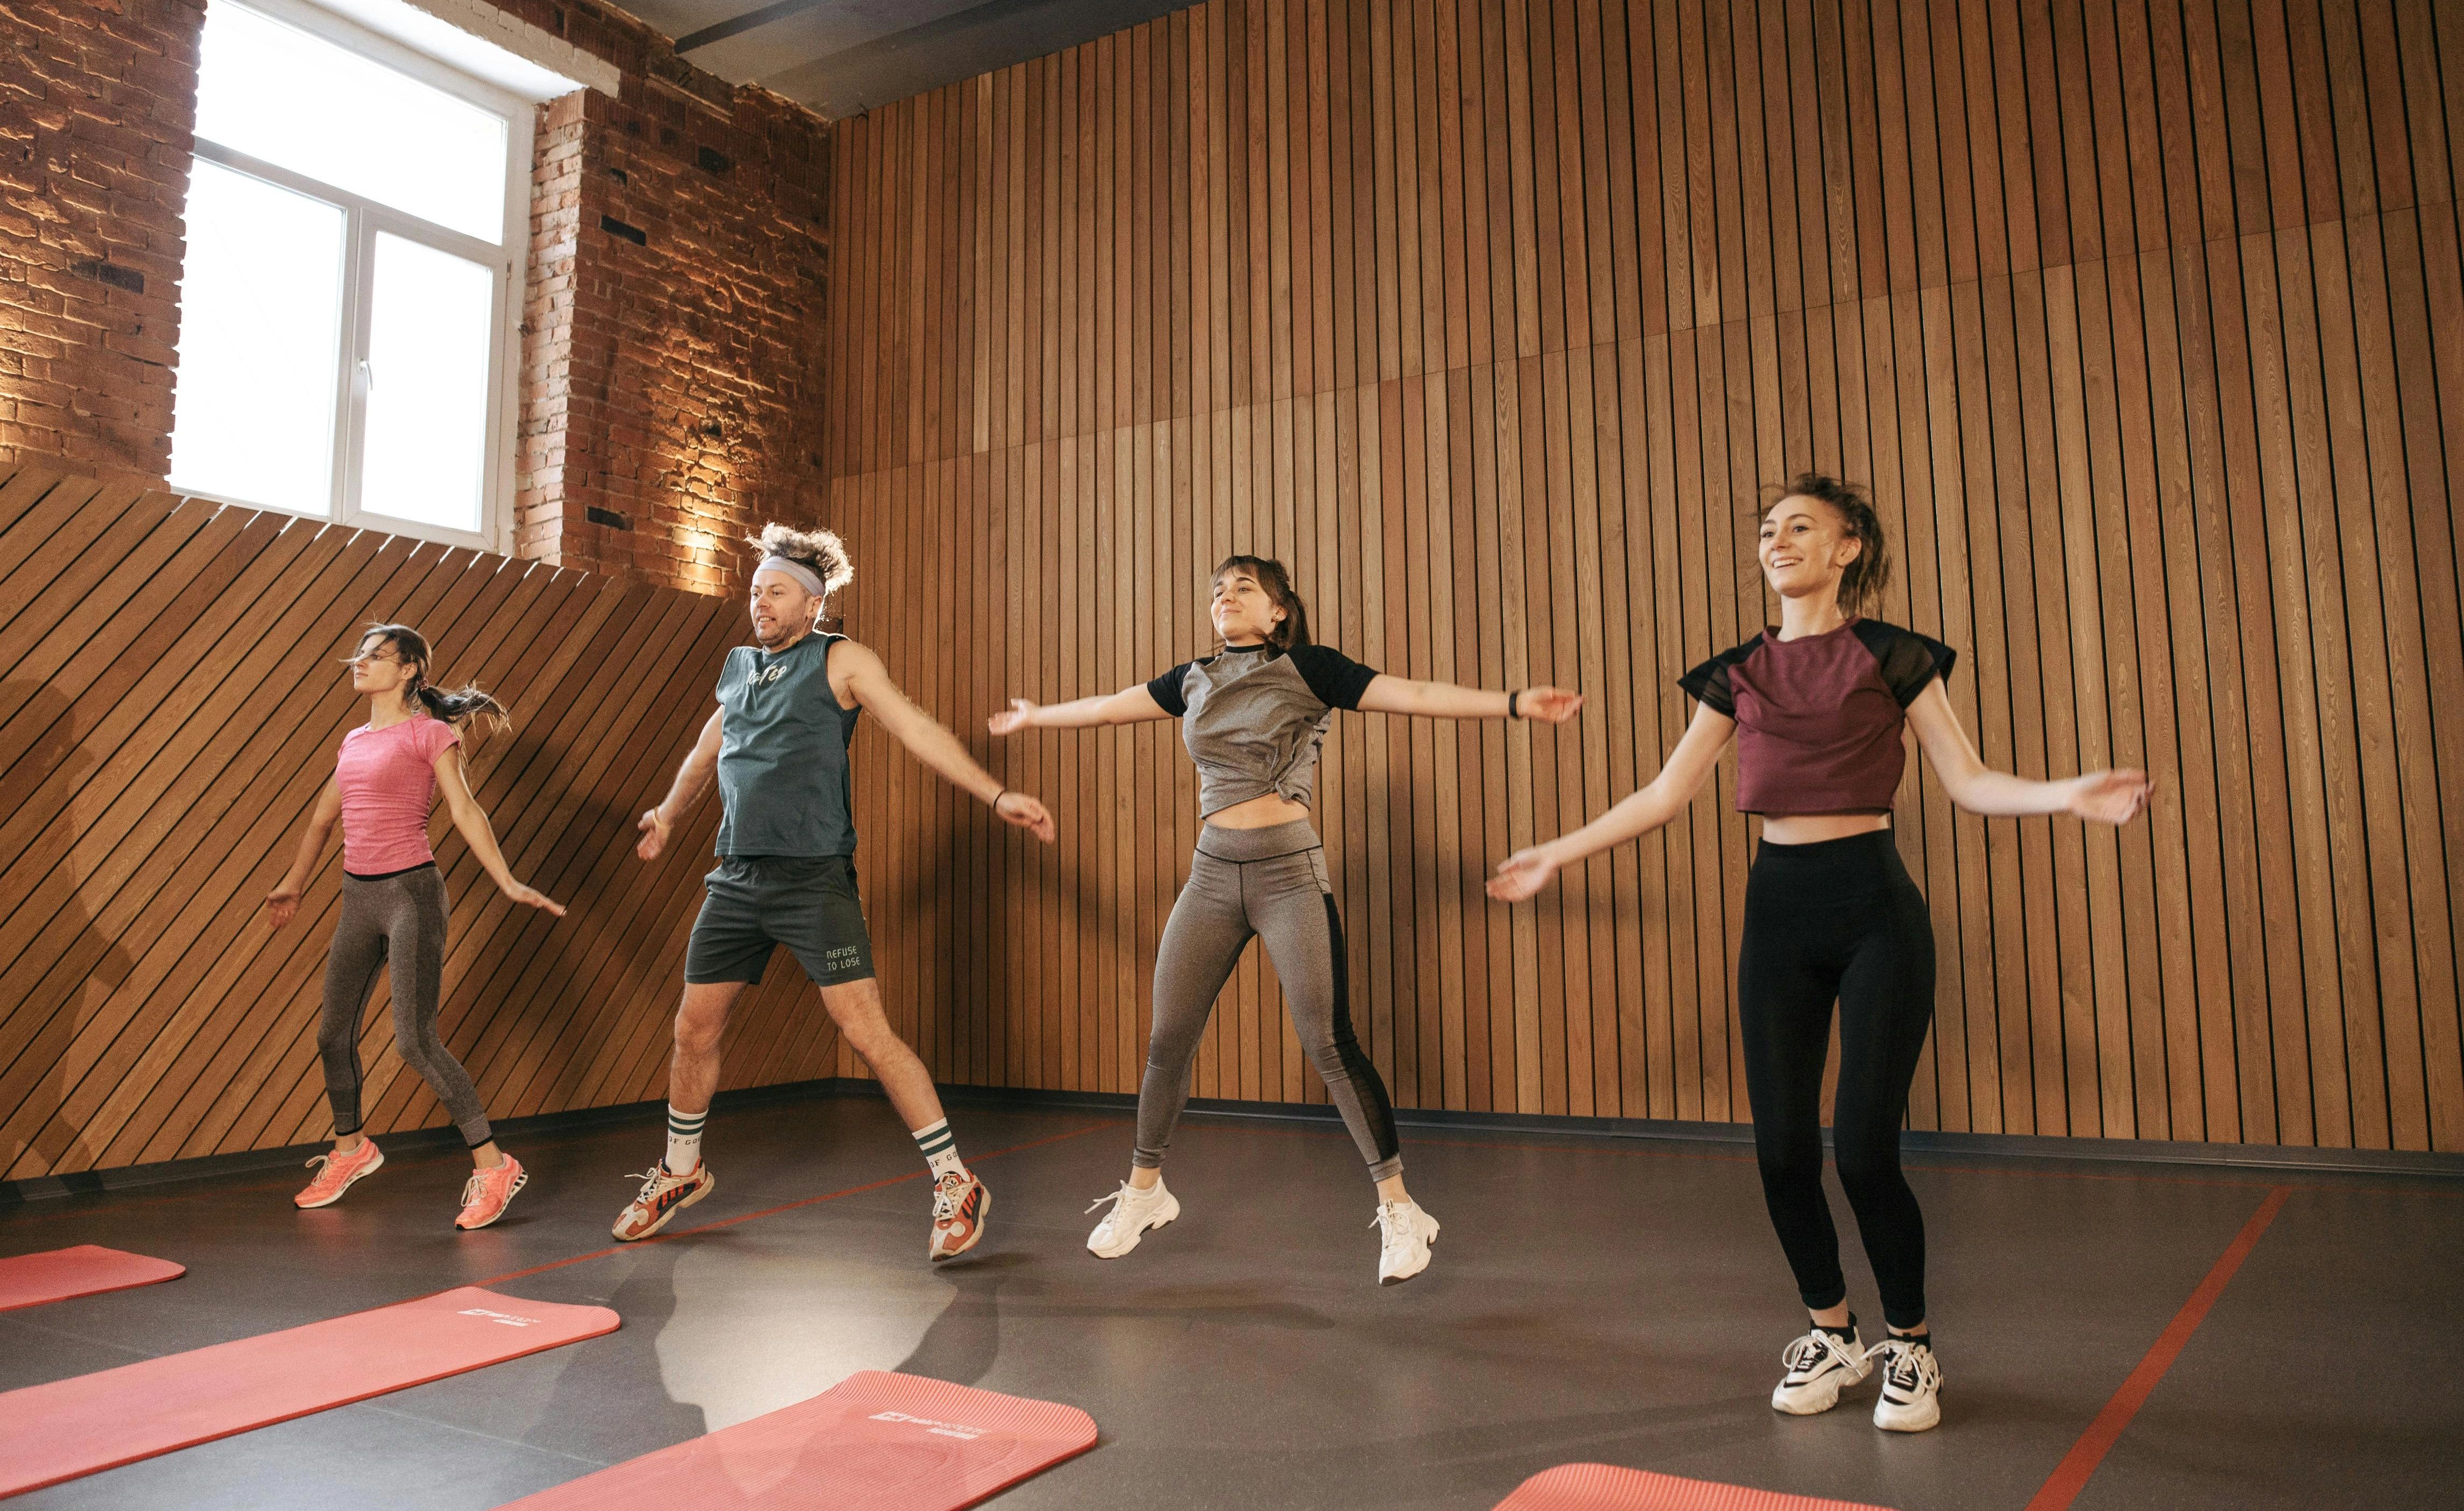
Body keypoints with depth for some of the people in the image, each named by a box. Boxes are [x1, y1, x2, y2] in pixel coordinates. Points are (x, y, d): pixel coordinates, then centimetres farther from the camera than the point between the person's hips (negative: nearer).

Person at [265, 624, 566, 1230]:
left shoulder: (428, 733, -5)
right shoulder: (354, 741, 15)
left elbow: (465, 810, -11)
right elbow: (324, 817, 26)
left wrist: (507, 883, -20)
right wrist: (293, 885, 35)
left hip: (411, 891, -7)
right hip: (358, 896, 7)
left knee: (414, 1041, -12)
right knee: (333, 1033, 13)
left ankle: (494, 1165, -4)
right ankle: (350, 1150, 36)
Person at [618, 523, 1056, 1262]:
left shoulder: (841, 660, -2)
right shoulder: (738, 666, 16)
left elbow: (917, 730, -11)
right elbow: (708, 748, 33)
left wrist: (996, 794, -22)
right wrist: (669, 812, 48)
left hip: (814, 879, -6)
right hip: (736, 879, 6)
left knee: (866, 1029, -12)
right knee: (694, 1029, 12)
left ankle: (956, 1184, -4)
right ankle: (680, 1173, 36)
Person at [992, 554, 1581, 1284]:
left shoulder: (1309, 668, -1)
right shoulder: (1194, 681, 12)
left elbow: (1413, 695, -9)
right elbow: (1112, 706, 26)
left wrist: (1514, 703, -19)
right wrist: (1036, 716, 38)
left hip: (1289, 873, -4)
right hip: (1212, 874, 4)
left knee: (1329, 1043, -8)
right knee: (1168, 1040, 6)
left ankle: (1399, 1208, 6)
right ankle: (1143, 1192, 26)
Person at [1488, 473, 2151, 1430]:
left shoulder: (1891, 656, 1)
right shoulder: (1737, 673, 10)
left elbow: (1968, 781, -1)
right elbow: (1666, 793, 10)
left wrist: (2068, 795, -19)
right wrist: (1558, 854, 8)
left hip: (1873, 904, -3)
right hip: (1777, 907, 4)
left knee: (1863, 1146, -6)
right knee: (1781, 1148, 4)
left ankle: (1912, 1350, 19)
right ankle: (1831, 1335, 27)